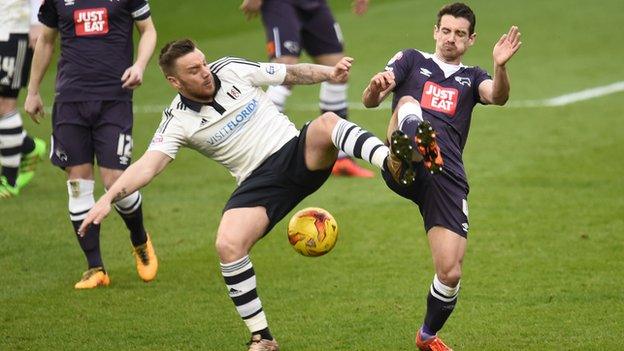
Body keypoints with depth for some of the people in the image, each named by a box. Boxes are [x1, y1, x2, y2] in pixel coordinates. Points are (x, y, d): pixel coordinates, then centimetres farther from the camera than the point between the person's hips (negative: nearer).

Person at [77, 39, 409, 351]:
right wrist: (108, 198, -29)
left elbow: (292, 74, 10)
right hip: (259, 181, -1)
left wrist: (330, 73, -7)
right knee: (228, 245, -24)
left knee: (327, 123, -30)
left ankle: (391, 161, -55)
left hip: (298, 151, 1)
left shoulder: (232, 70, 3)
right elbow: (148, 165, -14)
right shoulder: (178, 121, -4)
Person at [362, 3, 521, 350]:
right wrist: (376, 86, -18)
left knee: (450, 273, -7)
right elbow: (369, 101, 8)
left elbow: (498, 96, 0)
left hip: (447, 176, 2)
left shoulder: (472, 77, 24)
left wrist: (501, 66, -23)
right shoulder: (412, 60, 22)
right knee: (408, 102, -32)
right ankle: (407, 154, -69)